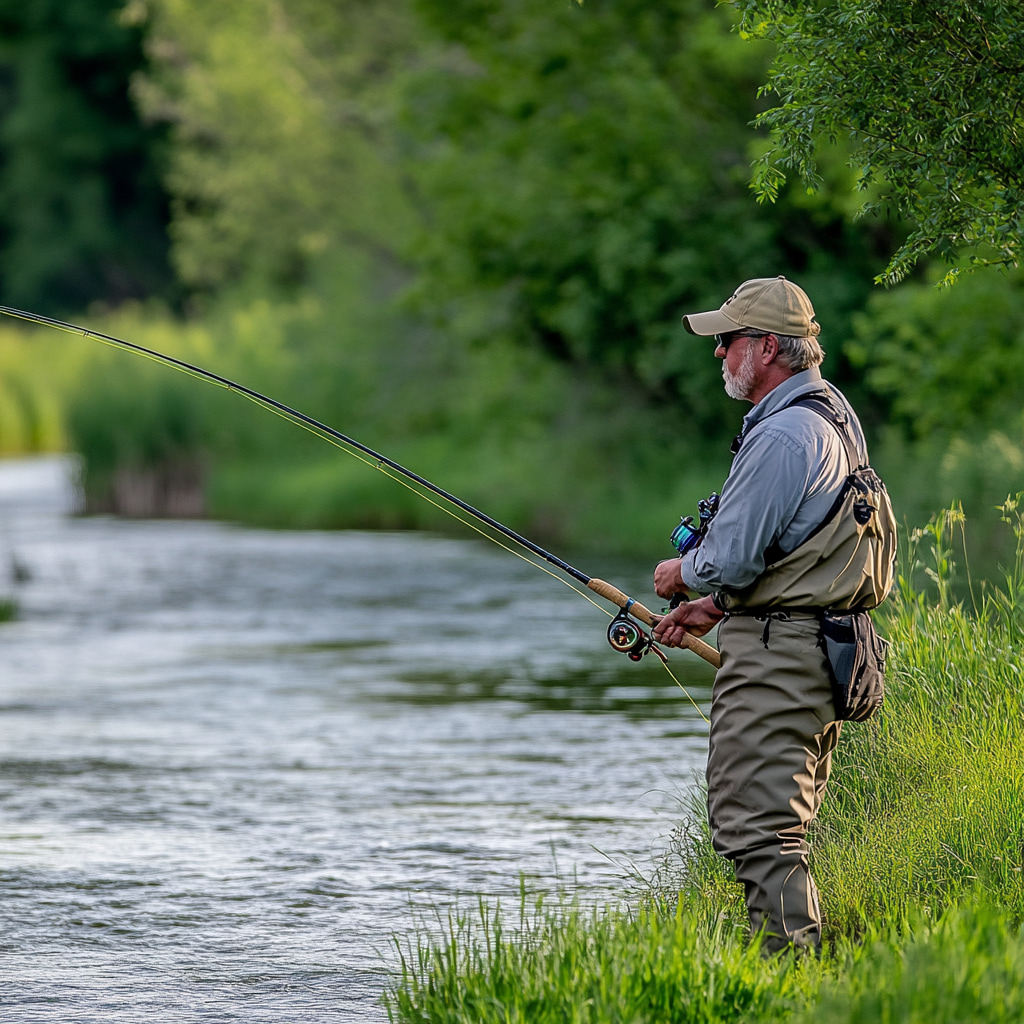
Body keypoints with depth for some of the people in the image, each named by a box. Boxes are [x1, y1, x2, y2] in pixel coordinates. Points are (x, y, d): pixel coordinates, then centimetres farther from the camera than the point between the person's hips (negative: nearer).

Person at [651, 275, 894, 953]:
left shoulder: (782, 436, -18)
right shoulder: (834, 419, 15)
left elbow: (730, 558, -19)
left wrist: (679, 576, 2)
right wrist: (717, 606, 21)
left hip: (774, 658, -11)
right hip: (821, 655, 11)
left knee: (754, 825, -10)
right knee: (783, 830, 15)